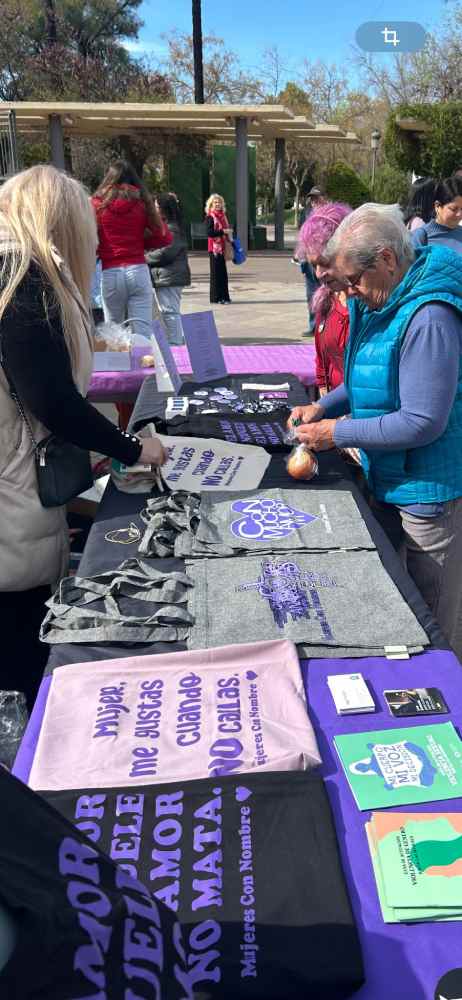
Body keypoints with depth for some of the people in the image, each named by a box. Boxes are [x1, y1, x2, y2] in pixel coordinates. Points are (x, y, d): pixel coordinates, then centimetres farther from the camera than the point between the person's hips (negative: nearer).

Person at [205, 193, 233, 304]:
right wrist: (223, 231, -20)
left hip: (222, 248, 7)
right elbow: (209, 232, -16)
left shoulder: (223, 216, 15)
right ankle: (218, 297, -1)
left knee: (223, 273, 9)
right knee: (216, 272, -4)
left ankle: (224, 296, 16)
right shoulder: (210, 217, -6)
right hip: (215, 248, -7)